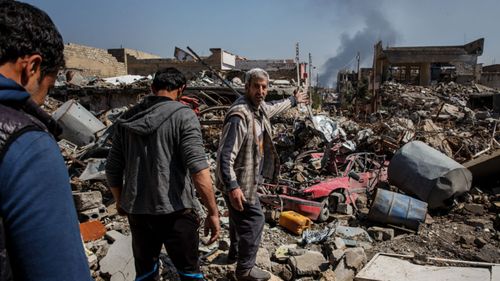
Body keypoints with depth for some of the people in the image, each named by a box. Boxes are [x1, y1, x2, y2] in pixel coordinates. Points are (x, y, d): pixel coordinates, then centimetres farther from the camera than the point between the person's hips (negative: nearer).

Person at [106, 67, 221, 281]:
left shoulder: (127, 118, 6)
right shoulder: (183, 115, -10)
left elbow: (112, 169, 10)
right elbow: (198, 168, -20)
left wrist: (120, 200, 26)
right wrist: (213, 212, -14)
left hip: (137, 210, 5)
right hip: (175, 211, -4)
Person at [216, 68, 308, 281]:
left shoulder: (260, 107, 2)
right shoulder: (240, 115, -28)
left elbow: (274, 107, 29)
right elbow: (226, 154, -32)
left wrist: (293, 100, 43)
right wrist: (232, 186, -39)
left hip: (246, 175, 10)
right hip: (239, 179, -10)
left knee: (240, 217, 25)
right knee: (253, 219, 0)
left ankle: (235, 253, 47)